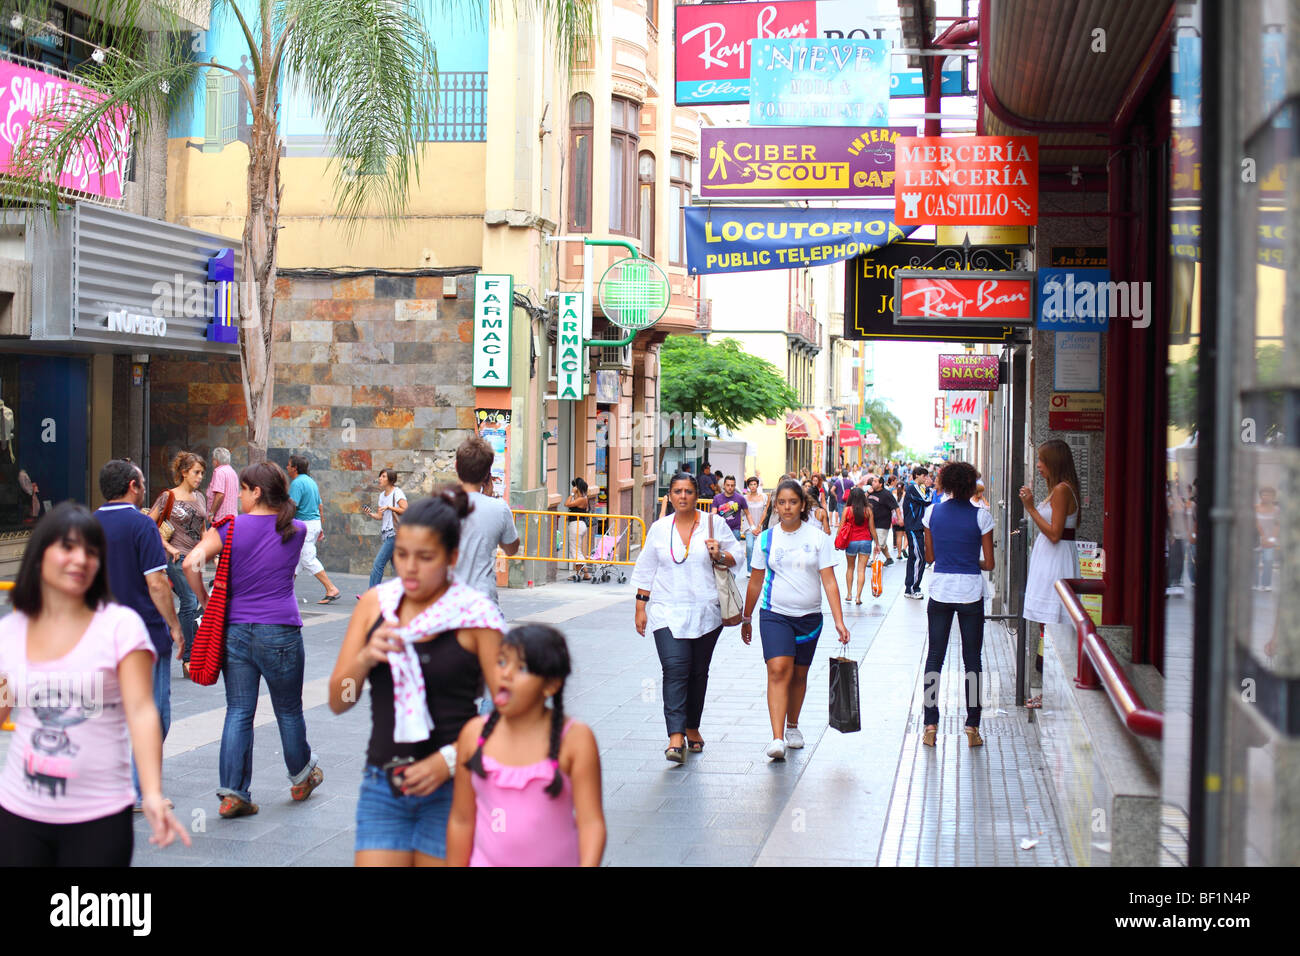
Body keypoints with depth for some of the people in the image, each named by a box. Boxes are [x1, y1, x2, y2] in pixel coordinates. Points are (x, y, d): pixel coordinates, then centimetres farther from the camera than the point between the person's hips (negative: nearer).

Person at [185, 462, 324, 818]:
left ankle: (233, 793, -1)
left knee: (238, 712, 4)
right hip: (281, 633, 0)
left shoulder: (231, 528, -4)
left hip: (236, 630, 0)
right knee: (289, 710, 16)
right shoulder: (296, 531, 3)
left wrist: (206, 602, 0)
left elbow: (191, 563, -14)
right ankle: (302, 777, 35)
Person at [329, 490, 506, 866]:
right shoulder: (375, 604, 5)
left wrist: (449, 760, -17)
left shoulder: (475, 614, -6)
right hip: (382, 785, 3)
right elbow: (338, 702, 5)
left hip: (451, 786, -3)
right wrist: (365, 658, -14)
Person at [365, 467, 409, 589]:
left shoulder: (397, 493, -6)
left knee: (378, 564, -13)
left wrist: (389, 507, -19)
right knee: (396, 567, 9)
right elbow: (380, 516, 16)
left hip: (394, 534, -9)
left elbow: (405, 510, -15)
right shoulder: (382, 495, 18)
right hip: (386, 534, 9)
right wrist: (371, 514, -3)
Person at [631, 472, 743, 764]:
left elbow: (738, 554, 9)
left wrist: (719, 556, -12)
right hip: (668, 611, -1)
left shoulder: (714, 525, 3)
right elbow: (646, 570, 12)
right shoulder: (659, 529, 8)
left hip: (706, 613, 1)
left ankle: (692, 728, 26)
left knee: (698, 672, 9)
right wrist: (641, 607, 8)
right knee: (675, 669, -14)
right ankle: (676, 737, -21)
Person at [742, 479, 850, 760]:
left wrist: (839, 621, -12)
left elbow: (829, 581, -5)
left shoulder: (818, 537, -2)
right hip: (774, 614, -1)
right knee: (778, 670, -16)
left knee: (799, 674, 12)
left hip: (809, 616, 1)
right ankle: (777, 738, -22)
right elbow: (755, 581, 11)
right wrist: (746, 618, 16)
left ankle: (792, 726, 34)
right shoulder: (766, 539, 1)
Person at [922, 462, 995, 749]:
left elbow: (929, 556, 7)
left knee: (934, 658, 9)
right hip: (970, 592, -2)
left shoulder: (933, 513, 0)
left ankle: (930, 725, 5)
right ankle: (972, 727, 7)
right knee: (972, 660, 7)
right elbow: (989, 563, -5)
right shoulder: (981, 516, -8)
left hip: (940, 592, 2)